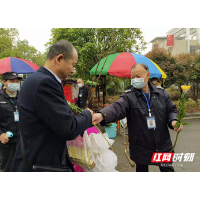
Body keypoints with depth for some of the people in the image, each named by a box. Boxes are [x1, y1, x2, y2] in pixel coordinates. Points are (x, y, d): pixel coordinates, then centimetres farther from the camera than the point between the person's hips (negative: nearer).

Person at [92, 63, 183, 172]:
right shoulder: (128, 96, -11)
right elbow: (117, 107, -28)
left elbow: (171, 110, 9)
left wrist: (174, 120, -14)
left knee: (168, 169, 19)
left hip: (163, 147, 2)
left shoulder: (161, 93, 1)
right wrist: (102, 115, -49)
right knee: (142, 168, 19)